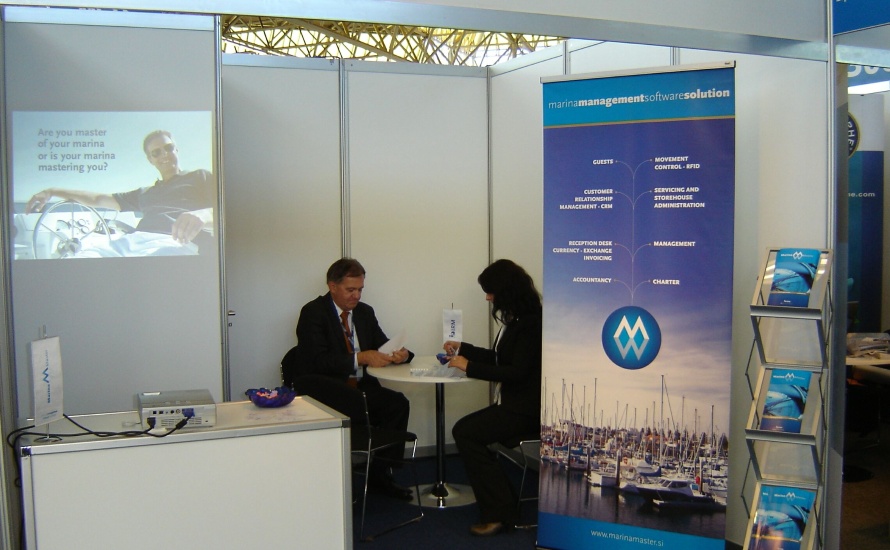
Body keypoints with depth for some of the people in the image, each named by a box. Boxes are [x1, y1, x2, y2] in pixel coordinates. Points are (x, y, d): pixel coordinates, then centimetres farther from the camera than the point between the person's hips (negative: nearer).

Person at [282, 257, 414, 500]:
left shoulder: (364, 312, 14)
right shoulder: (313, 312, -7)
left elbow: (383, 345, 14)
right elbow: (317, 360, -20)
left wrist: (400, 354, -11)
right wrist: (360, 358, -26)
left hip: (358, 387, 7)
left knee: (398, 403, -19)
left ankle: (380, 476, -6)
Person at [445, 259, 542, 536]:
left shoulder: (531, 322, -17)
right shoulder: (516, 319, 12)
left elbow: (518, 371, -22)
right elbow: (500, 358, 21)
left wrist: (470, 367, -17)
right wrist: (463, 349, 20)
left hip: (526, 409, -9)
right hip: (513, 402, 9)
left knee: (465, 432, -16)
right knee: (465, 431, -5)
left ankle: (499, 513, -7)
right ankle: (500, 506, 2)